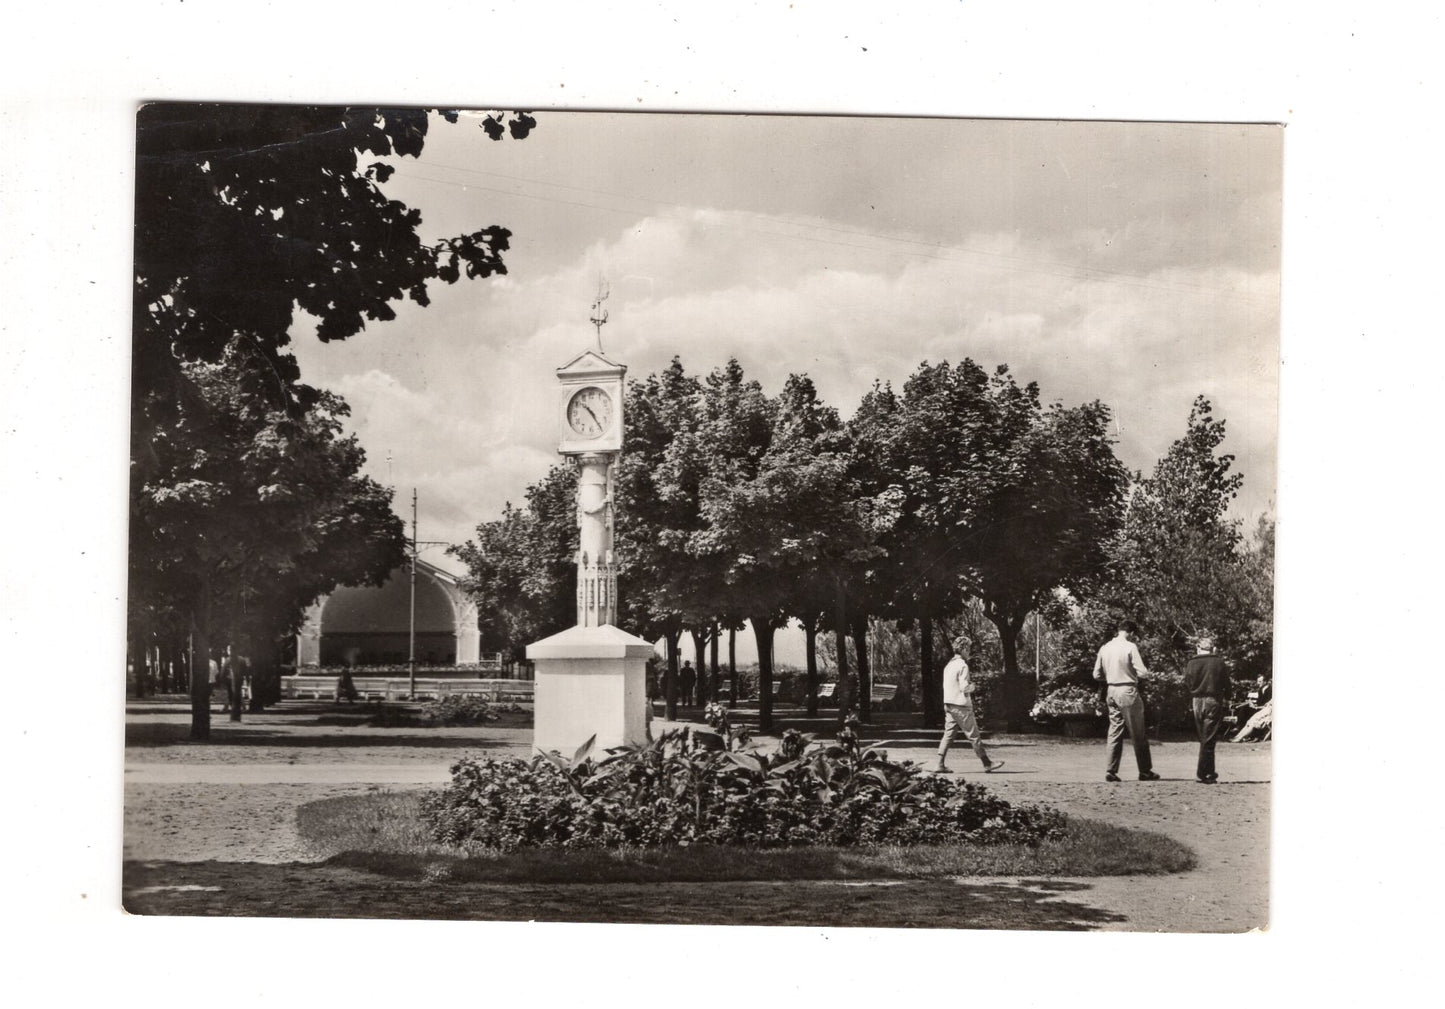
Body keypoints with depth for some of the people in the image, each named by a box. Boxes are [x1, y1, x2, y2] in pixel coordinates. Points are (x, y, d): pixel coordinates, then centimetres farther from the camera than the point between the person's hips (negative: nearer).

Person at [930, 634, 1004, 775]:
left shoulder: (948, 665, 12)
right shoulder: (962, 666, -15)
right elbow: (964, 688, -19)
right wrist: (972, 686, 0)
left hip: (949, 704, 8)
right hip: (961, 705, -8)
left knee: (948, 734, 6)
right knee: (974, 735, 0)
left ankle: (940, 765, 0)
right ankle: (987, 763, 8)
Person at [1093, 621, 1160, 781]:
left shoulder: (1105, 648, 6)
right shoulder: (1130, 647, -12)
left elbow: (1097, 675, 10)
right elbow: (1142, 672, -15)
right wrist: (1147, 670, 7)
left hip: (1112, 691, 5)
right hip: (1128, 692, -5)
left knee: (1114, 732, 11)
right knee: (1138, 735, 4)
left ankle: (1110, 771, 6)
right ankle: (1145, 772, 10)